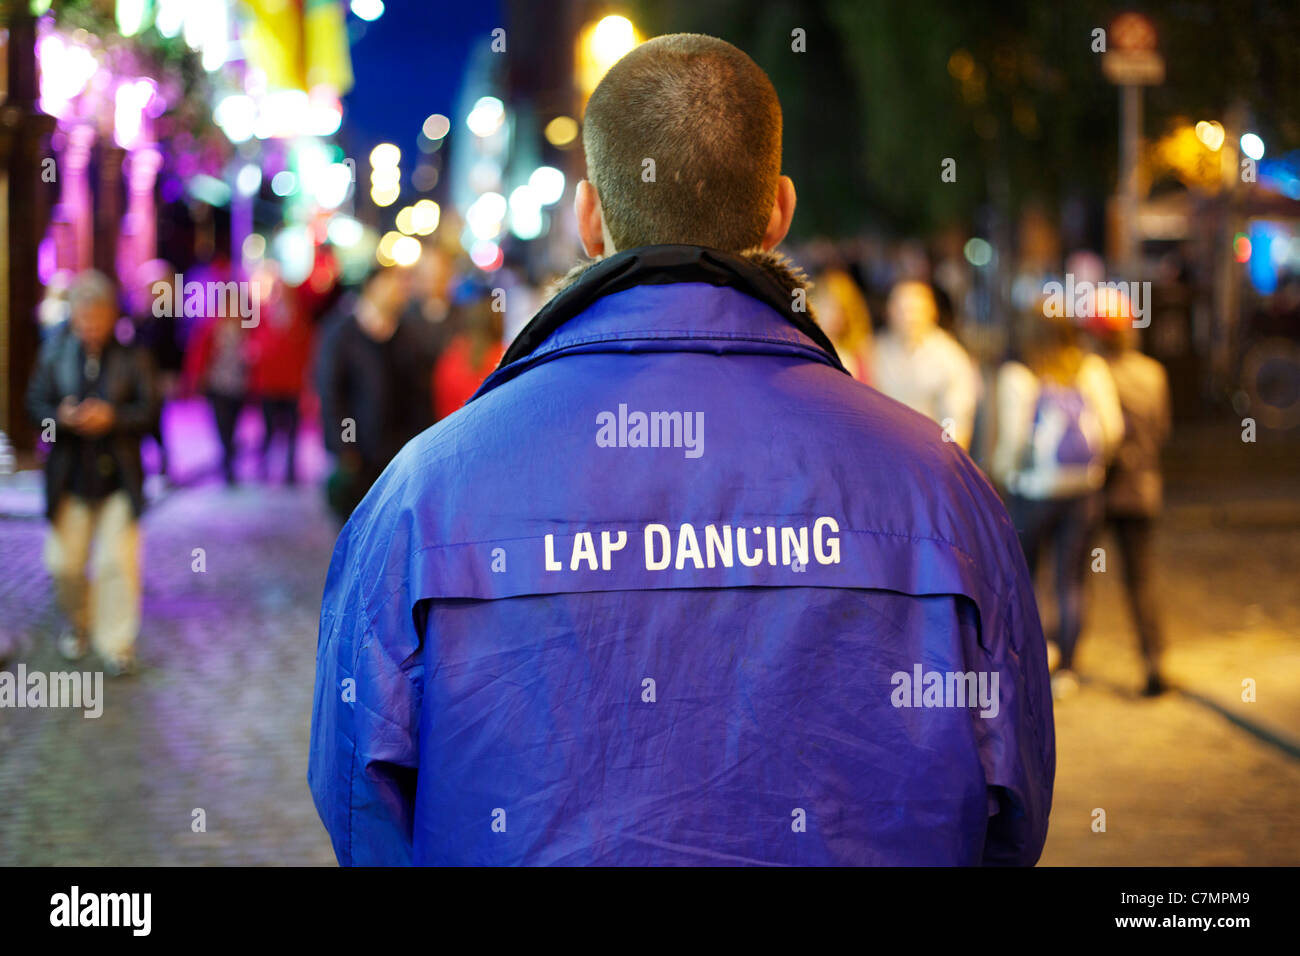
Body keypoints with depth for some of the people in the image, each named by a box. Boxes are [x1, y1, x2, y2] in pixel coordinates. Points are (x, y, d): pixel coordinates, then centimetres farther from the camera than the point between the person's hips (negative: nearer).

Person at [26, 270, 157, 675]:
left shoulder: (130, 355, -6)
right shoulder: (56, 352, -1)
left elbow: (148, 409, -5)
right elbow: (36, 402, 2)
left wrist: (112, 417, -20)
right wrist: (62, 417, -18)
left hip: (118, 475, -2)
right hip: (69, 473, 2)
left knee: (118, 562, -4)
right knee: (64, 563, 8)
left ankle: (116, 641, 7)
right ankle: (78, 624, 33)